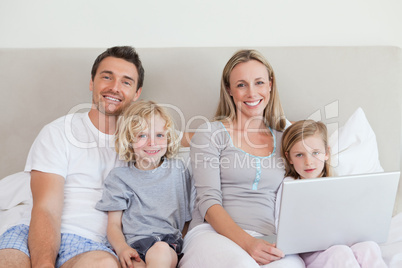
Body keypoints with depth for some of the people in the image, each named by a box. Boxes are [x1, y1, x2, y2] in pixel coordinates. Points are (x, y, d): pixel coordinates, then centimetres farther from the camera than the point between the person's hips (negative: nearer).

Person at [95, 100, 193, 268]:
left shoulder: (178, 170, 17)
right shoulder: (119, 177, 12)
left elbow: (186, 216, 23)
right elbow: (114, 224, 6)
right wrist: (122, 248, -15)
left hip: (169, 243, 2)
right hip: (133, 245, -1)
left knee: (160, 251, -37)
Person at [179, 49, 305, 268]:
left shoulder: (283, 139, 18)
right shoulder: (210, 133, 6)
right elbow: (208, 201, -4)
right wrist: (247, 243, -19)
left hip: (268, 242, 3)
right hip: (213, 233, -3)